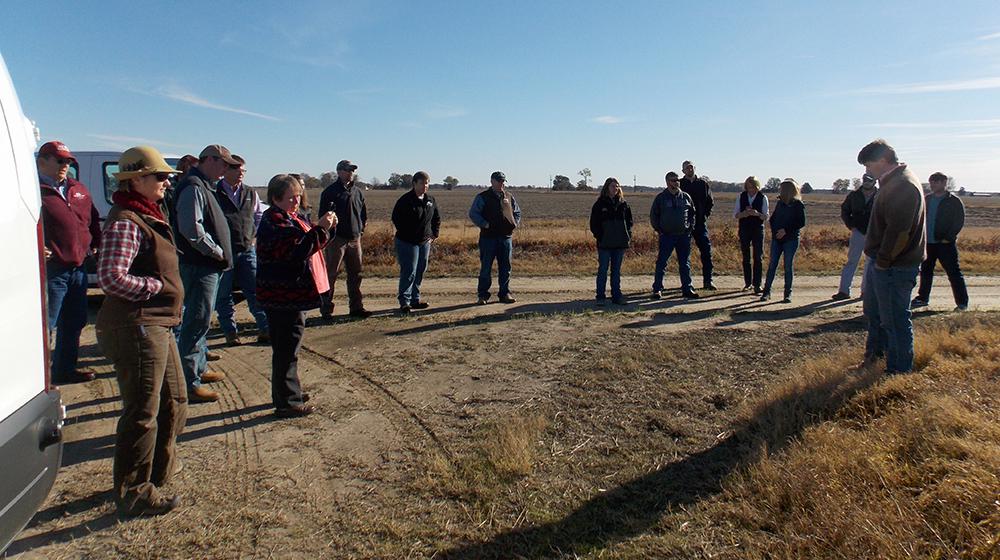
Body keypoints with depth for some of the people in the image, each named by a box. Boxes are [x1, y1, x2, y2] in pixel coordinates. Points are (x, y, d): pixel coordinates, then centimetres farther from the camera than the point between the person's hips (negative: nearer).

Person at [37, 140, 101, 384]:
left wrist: (95, 244, 17)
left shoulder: (79, 190, 13)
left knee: (74, 323, 17)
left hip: (78, 268, 8)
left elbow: (93, 219, 25)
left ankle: (64, 370, 31)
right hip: (51, 270, -8)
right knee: (45, 325, -3)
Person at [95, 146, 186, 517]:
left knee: (174, 403, 20)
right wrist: (157, 288, -15)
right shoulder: (125, 221, -16)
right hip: (136, 328, -10)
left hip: (157, 326, 10)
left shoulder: (148, 215, 16)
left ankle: (158, 471, 38)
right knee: (143, 413, 0)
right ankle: (134, 495, 15)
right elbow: (111, 277, -25)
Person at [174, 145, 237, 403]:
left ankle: (199, 369, 33)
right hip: (199, 266, -11)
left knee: (201, 320, 20)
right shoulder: (193, 187, -15)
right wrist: (216, 251, -18)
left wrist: (219, 252, 13)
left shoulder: (205, 187, 18)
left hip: (209, 266, 11)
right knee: (197, 322, -8)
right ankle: (189, 384, -4)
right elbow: (191, 228, -26)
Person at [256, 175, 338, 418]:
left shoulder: (294, 217, 14)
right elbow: (296, 251, -26)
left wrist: (328, 227, 3)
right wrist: (320, 229, -27)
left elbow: (312, 243, 21)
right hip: (283, 296, -10)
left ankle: (289, 391, 33)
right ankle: (287, 403, 4)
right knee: (287, 348, -4)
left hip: (293, 294, 10)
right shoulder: (274, 221, -16)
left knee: (287, 347, 20)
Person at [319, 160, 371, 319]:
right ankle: (326, 309, 3)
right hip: (336, 239, -6)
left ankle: (357, 307, 15)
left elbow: (364, 213, 23)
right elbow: (323, 215, -4)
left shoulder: (359, 192, 14)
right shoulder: (329, 192, -3)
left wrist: (361, 228, 12)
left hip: (355, 239, 6)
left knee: (356, 274, 8)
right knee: (331, 274, -3)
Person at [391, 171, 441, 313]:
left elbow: (437, 218, 21)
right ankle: (404, 301, -4)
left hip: (425, 242, 7)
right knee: (409, 272, -9)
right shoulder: (405, 200, -11)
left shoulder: (430, 200, 10)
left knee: (420, 271, 12)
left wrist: (435, 234, 11)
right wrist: (405, 234, -11)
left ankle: (415, 299, 22)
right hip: (407, 242, -7)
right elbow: (396, 218, -11)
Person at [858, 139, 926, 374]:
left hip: (894, 268, -11)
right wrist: (876, 258, 14)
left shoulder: (903, 185, -21)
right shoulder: (892, 182, 13)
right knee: (873, 311, 24)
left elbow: (898, 231, -26)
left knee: (895, 319, 0)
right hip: (879, 262, 11)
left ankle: (899, 370, 12)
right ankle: (875, 353, 41)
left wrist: (882, 261, -17)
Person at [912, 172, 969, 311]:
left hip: (945, 243, -5)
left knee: (954, 273, -2)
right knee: (925, 271, 12)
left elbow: (959, 222, -8)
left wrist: (949, 238, -15)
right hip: (928, 242, 6)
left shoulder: (954, 201, -5)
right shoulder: (927, 199, 11)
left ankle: (962, 302, 4)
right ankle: (922, 298, 23)